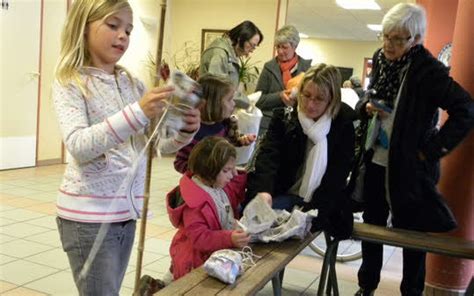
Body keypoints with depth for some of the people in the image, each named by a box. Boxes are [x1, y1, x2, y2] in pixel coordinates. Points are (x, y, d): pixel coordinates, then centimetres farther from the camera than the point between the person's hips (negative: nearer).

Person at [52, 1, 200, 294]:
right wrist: (137, 113, -33)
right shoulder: (69, 84, -8)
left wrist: (184, 130, -14)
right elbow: (79, 146, -23)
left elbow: (157, 143, 8)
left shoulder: (132, 83, 8)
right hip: (88, 214, -5)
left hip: (126, 211, 6)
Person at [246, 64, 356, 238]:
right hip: (284, 194, 2)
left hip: (321, 206, -2)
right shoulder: (283, 117, 0)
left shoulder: (343, 126, -4)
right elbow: (268, 155, -16)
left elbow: (336, 178, -7)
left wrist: (310, 210, -20)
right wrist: (264, 191, -35)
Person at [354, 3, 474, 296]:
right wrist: (368, 107, -5)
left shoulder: (427, 69, -16)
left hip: (410, 166, -6)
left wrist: (431, 151, -19)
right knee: (372, 224, 16)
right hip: (376, 161, 6)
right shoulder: (380, 59, 3)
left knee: (411, 231, 8)